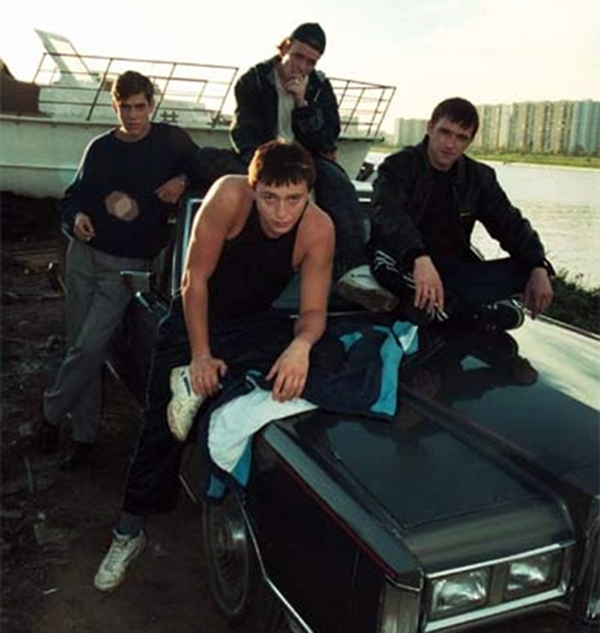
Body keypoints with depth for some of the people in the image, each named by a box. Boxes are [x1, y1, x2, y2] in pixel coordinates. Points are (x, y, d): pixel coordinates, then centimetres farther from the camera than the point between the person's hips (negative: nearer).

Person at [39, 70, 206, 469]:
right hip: (84, 254, 4)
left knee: (90, 347, -11)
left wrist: (183, 180, -13)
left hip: (127, 265, -4)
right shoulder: (101, 148, 9)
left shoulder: (171, 140, 0)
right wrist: (76, 217, -7)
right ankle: (85, 434, 18)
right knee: (82, 346, 5)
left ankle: (52, 412, 15)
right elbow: (75, 194, 15)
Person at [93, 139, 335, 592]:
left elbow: (314, 312, -20)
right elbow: (195, 280, -22)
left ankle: (197, 383, -21)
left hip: (257, 321, 2)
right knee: (162, 429, -3)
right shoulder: (229, 195, -29)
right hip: (196, 317, -1)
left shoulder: (319, 229, -23)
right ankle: (130, 533, 12)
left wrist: (301, 344, -43)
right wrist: (200, 355, -25)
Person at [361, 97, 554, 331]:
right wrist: (420, 259, -48)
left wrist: (539, 268, -16)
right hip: (407, 265, -4)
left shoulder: (479, 177, 7)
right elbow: (390, 215, -28)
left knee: (526, 270, -16)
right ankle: (477, 310, -31)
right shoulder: (399, 166, -9)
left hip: (454, 269, 4)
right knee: (386, 258, -39)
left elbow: (510, 224, 3)